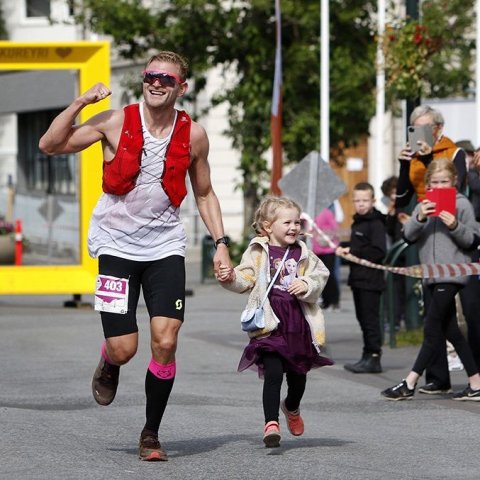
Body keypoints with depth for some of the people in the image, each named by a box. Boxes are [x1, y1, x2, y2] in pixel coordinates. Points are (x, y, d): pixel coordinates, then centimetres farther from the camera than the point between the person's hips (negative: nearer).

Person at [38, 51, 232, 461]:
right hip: (117, 243, -1)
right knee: (123, 349, -7)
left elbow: (204, 194, 14)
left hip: (165, 246, 1)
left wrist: (221, 243, 5)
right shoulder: (117, 123, -7)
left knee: (165, 342, -11)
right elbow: (50, 146, -7)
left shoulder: (193, 135, 0)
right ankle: (109, 365, 33)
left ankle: (151, 434, 7)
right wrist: (80, 104, -18)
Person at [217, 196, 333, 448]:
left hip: (299, 323, 4)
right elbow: (246, 280, -1)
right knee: (273, 372, -16)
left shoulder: (303, 254, 9)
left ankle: (292, 408, 47)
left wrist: (307, 286, -15)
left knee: (298, 374, 17)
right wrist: (231, 278, -22)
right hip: (270, 324, -4)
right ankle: (271, 422, -16)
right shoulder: (258, 252, 1)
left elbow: (319, 278, 5)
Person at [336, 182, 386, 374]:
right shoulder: (357, 222, 17)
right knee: (363, 319, 13)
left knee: (370, 320, -8)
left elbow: (378, 251, -21)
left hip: (371, 280, -9)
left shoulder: (376, 223, -12)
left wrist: (352, 252, -17)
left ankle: (373, 357, -6)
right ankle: (367, 357, 19)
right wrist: (343, 250, 6)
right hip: (358, 279, 9)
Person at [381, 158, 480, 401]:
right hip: (432, 275, 7)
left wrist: (455, 226, -20)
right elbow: (409, 235, 1)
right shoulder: (423, 206, 12)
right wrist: (419, 218, -17)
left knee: (432, 329, -7)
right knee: (450, 331, 8)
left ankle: (409, 383, -6)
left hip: (451, 273, -7)